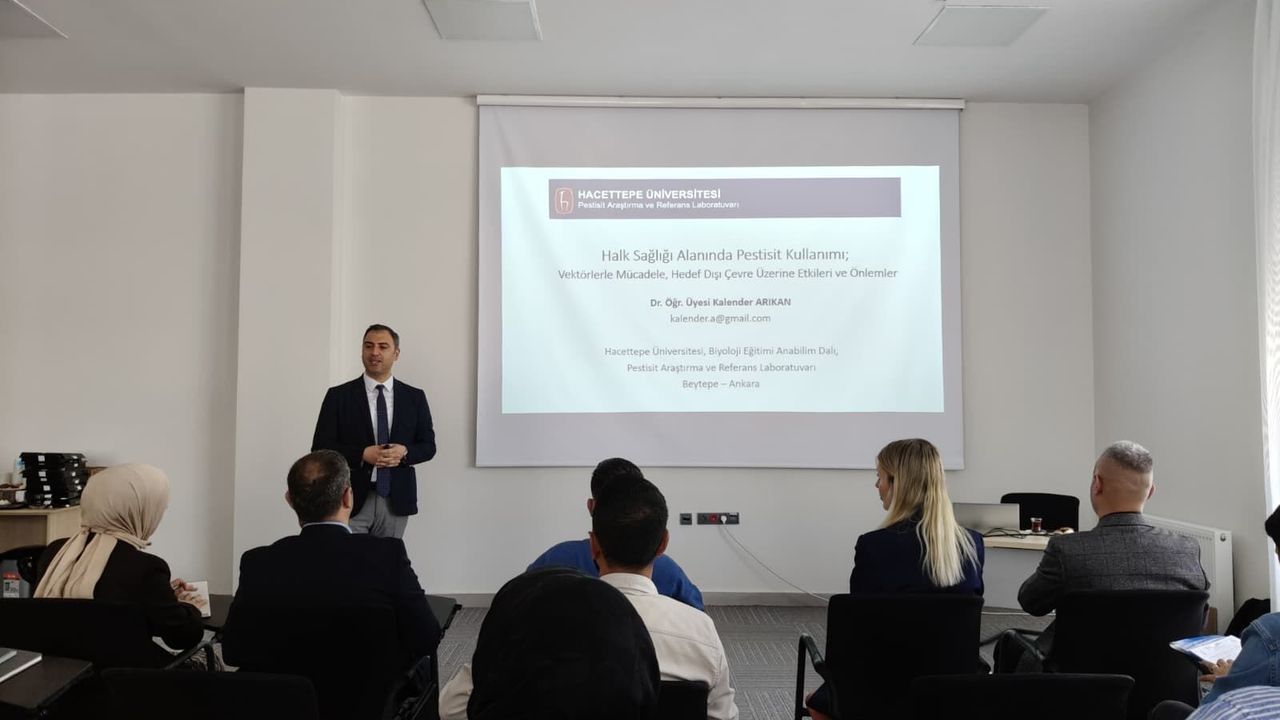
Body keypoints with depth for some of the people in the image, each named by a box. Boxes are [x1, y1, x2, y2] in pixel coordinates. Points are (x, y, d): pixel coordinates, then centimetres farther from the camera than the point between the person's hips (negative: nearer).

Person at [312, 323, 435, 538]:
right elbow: (320, 447, -2)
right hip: (351, 499, -2)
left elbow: (428, 446, 8)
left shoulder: (415, 397, 7)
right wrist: (362, 454, -16)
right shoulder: (339, 396, 1)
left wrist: (404, 452, -14)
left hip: (396, 499, 2)